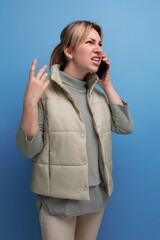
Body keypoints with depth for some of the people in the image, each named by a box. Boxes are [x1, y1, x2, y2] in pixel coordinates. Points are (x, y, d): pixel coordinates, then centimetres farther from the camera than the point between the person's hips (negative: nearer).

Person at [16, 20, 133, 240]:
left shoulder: (97, 93, 4)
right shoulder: (45, 89, -13)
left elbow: (125, 127, 0)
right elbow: (29, 148, -13)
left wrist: (107, 86, -3)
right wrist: (30, 101, -28)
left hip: (97, 194, 6)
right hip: (59, 198, -5)